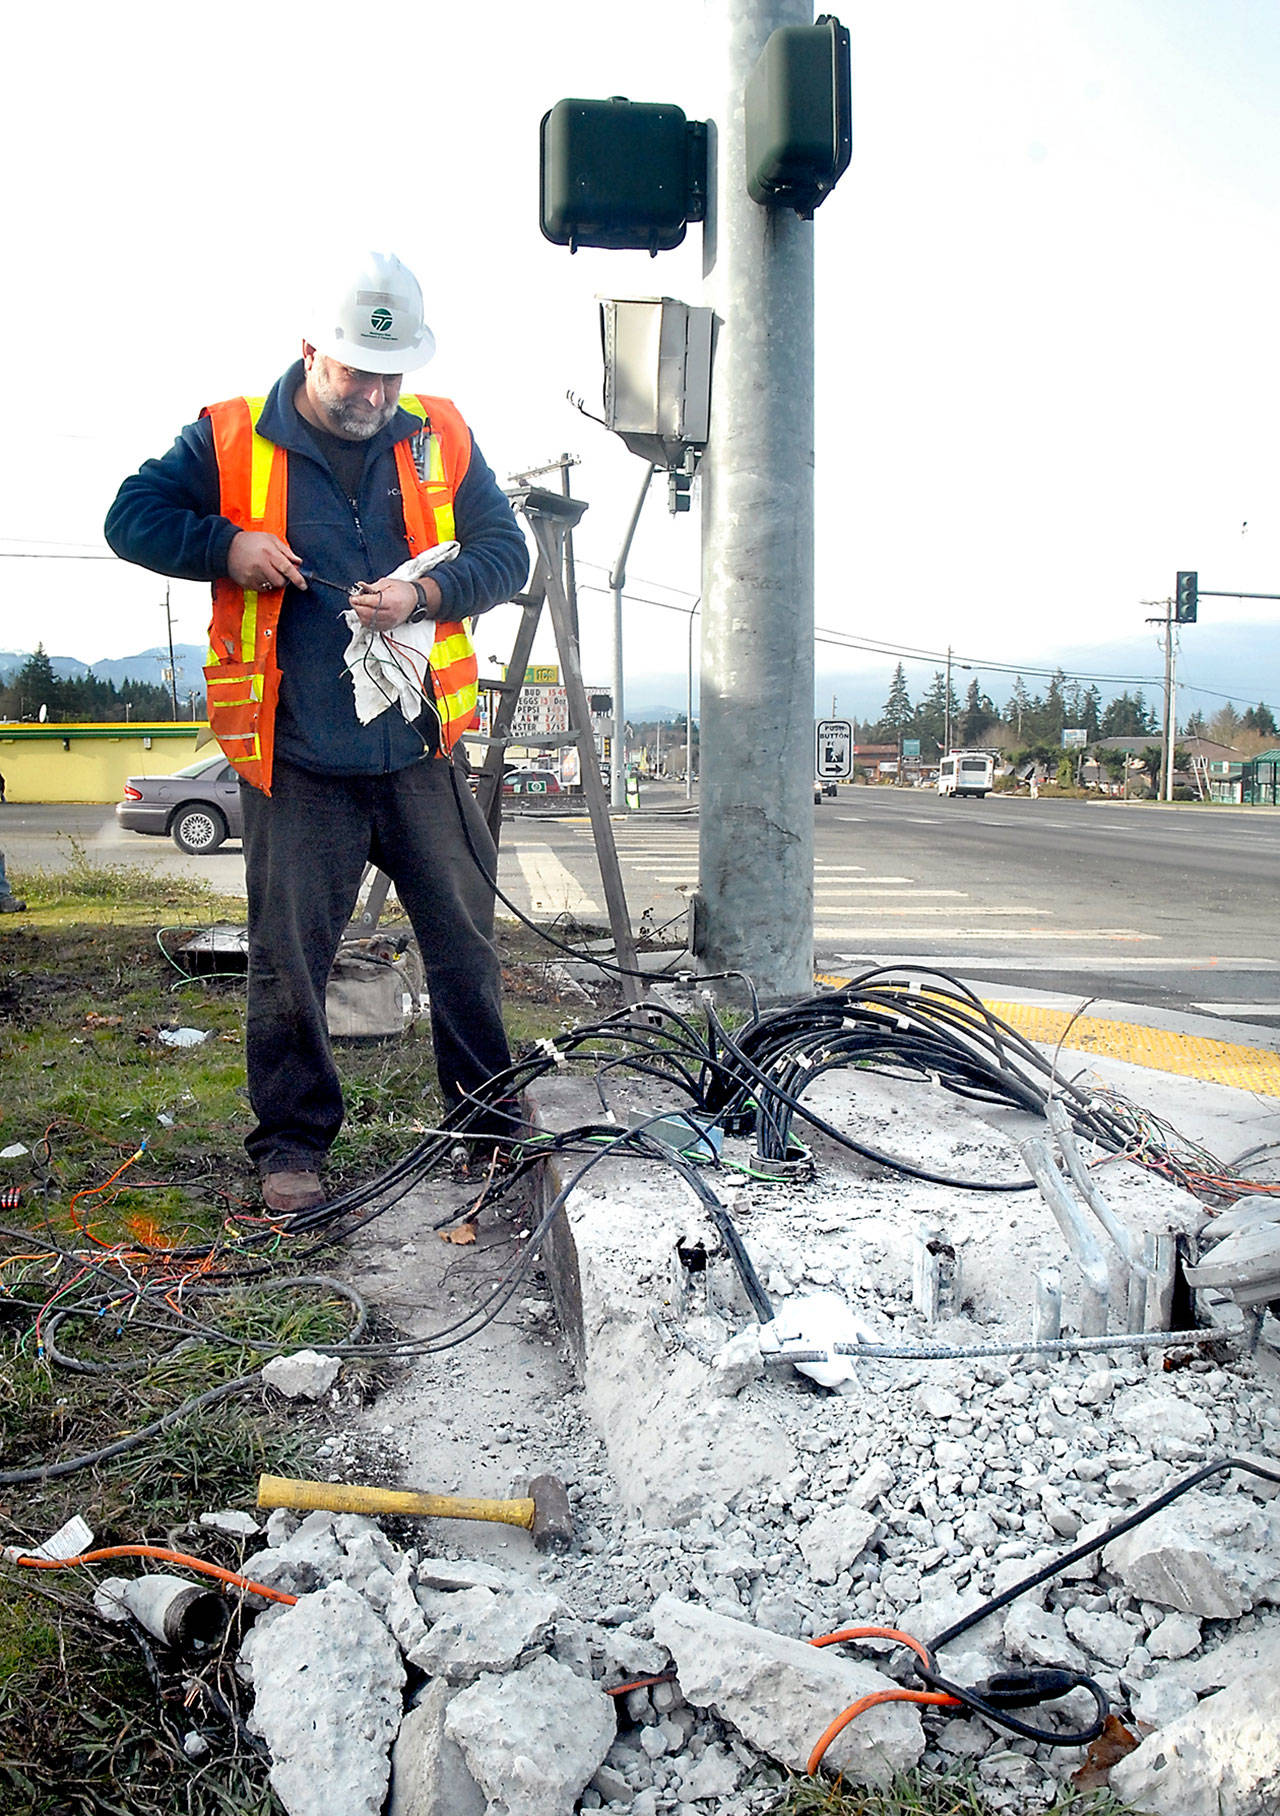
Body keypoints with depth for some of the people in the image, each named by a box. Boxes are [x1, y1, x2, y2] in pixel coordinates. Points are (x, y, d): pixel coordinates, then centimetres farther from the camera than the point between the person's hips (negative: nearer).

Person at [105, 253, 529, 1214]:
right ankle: (292, 1142, 20)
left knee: (466, 939, 10)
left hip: (422, 751, 2)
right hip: (296, 763, -2)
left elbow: (507, 553, 7)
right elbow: (132, 517, 7)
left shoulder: (442, 437, 8)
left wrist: (427, 591, -11)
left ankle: (490, 1118, 28)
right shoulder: (231, 439, 3)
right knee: (288, 958, 2)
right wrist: (226, 547, -11)